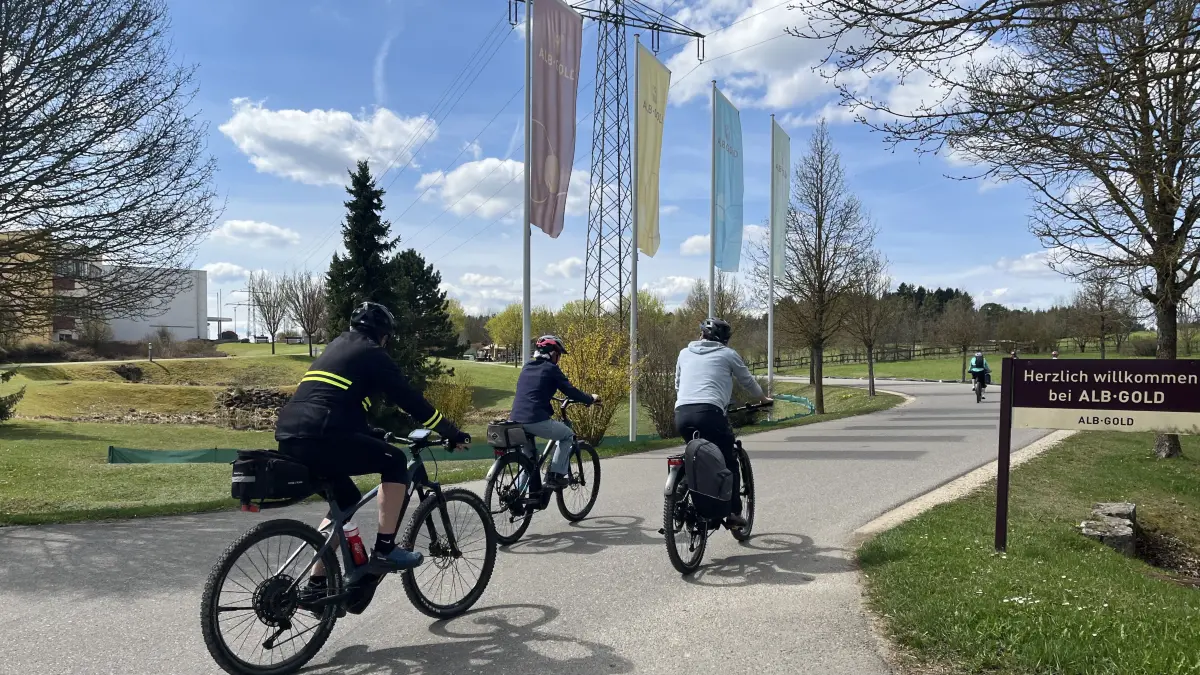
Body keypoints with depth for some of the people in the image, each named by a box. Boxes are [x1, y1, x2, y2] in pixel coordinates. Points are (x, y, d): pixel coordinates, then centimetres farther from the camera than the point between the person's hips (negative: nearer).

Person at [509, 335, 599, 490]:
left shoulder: (526, 368, 20)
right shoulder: (551, 369, 0)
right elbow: (571, 391, -1)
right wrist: (591, 399, 15)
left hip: (516, 420, 7)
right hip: (536, 420, -7)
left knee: (528, 454, 33)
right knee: (568, 435, 17)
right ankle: (555, 476, 10)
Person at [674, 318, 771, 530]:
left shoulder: (685, 353, 24)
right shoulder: (728, 354, 15)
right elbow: (748, 381, 26)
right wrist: (764, 399, 45)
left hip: (681, 414, 4)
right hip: (709, 413, -4)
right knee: (729, 461, 13)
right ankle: (734, 513, 12)